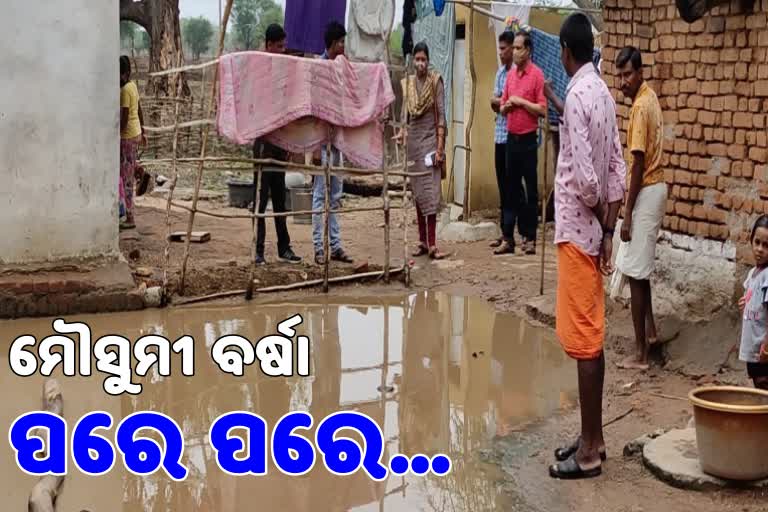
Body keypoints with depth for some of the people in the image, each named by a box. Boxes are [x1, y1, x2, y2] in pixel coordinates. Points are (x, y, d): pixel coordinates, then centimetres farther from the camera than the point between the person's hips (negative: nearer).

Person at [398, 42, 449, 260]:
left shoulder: (436, 81, -4)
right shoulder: (407, 83, 9)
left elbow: (441, 115, -7)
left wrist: (440, 147, -12)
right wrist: (401, 133, -2)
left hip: (430, 138, -4)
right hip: (413, 139, 4)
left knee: (430, 192, -8)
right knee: (418, 193, 7)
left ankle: (432, 244, -9)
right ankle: (422, 242, 12)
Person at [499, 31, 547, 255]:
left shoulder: (537, 74, -7)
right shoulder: (510, 75, 13)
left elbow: (543, 109, -12)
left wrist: (521, 102, -14)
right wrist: (506, 106, -3)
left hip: (528, 139, -6)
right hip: (511, 138, 6)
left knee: (531, 188, 0)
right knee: (512, 188, 8)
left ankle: (530, 238, 6)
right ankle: (508, 238, 11)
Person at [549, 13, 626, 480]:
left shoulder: (577, 96, -17)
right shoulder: (605, 95, 10)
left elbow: (584, 176, -21)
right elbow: (617, 170, 9)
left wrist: (600, 220, -5)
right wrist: (610, 228, 7)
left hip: (578, 230, -9)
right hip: (594, 230, 9)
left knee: (583, 340, -4)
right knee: (592, 337, 14)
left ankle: (590, 451, 2)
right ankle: (593, 438, 22)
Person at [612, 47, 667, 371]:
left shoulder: (641, 106, -20)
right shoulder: (649, 98, 10)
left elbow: (638, 163, -22)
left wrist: (627, 213, -20)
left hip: (645, 193, -10)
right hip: (654, 188, 10)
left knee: (634, 272, -6)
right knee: (640, 268, 22)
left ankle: (641, 354, -4)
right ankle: (650, 330, 33)